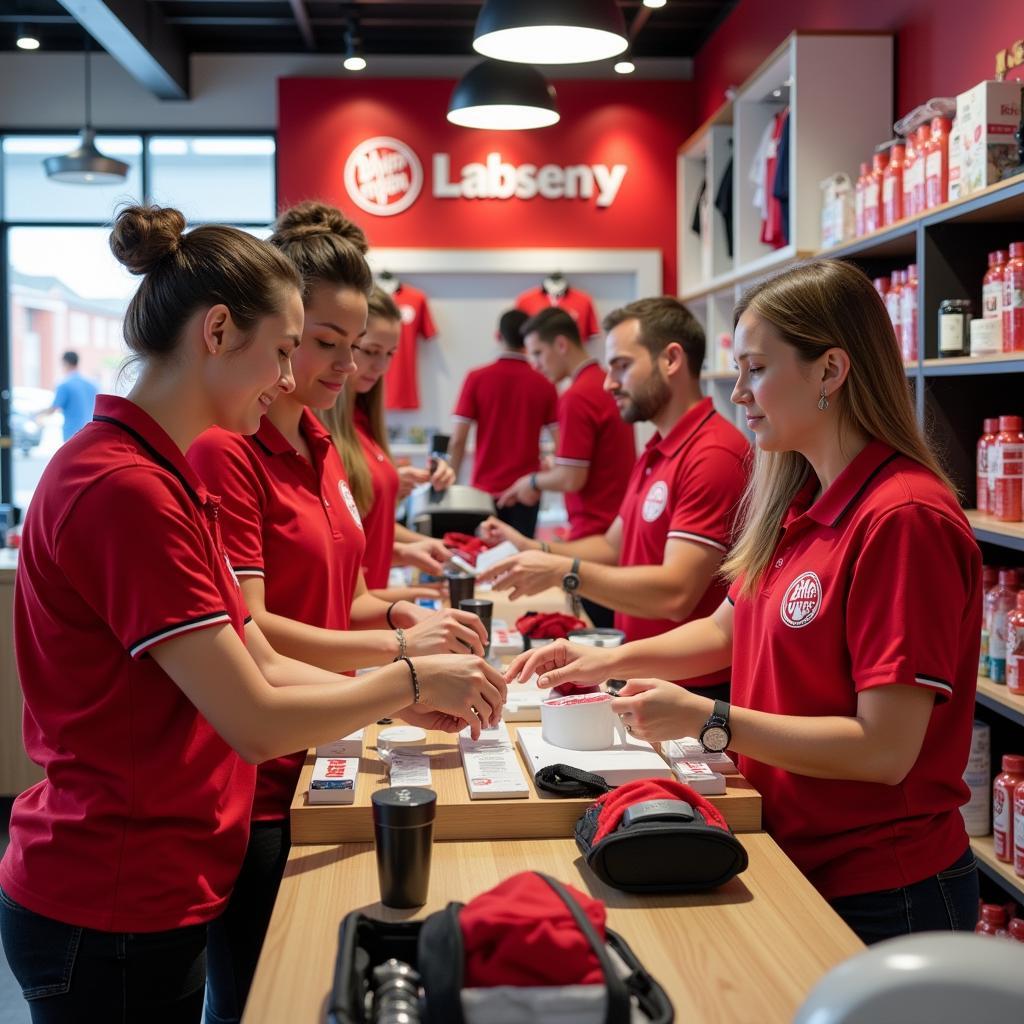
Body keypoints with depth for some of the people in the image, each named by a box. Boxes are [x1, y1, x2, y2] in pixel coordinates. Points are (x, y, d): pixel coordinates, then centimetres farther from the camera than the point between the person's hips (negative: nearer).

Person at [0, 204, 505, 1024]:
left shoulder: (163, 478, 7)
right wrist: (412, 681, -10)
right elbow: (256, 723, -23)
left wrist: (413, 701, 2)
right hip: (111, 921, -9)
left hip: (155, 890, 9)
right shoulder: (125, 490, -24)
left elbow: (262, 665, 8)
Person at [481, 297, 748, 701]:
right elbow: (614, 547, 19)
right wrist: (531, 549, 3)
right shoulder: (655, 454, 13)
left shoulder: (714, 454, -20)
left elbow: (675, 594, -26)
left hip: (693, 691, -9)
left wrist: (564, 571, -24)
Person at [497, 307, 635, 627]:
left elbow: (572, 479, -19)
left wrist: (533, 482, 0)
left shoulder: (577, 396, -17)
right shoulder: (607, 386, 11)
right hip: (618, 527, 9)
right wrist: (539, 483, 18)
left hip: (595, 536, -9)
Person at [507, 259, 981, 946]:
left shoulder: (904, 518, -24)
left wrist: (709, 720, -22)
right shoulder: (794, 500, 4)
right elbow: (729, 629, 16)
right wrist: (609, 661, 4)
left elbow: (885, 748, -25)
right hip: (791, 859, 8)